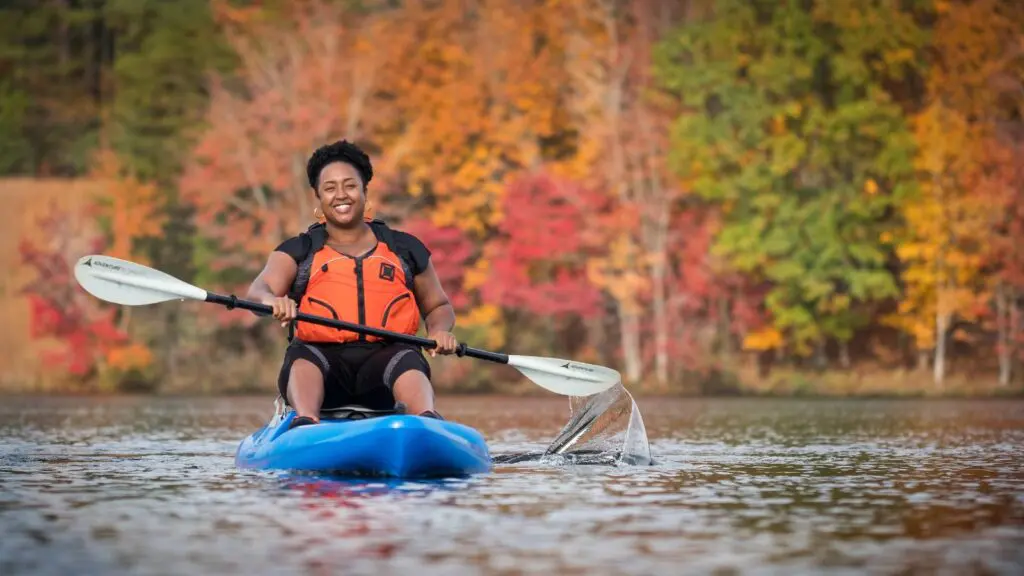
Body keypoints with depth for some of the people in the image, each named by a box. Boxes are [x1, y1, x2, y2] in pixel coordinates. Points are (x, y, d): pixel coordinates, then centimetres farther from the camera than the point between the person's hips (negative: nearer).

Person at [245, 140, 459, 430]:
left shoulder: (405, 249, 20)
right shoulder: (299, 251, 17)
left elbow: (438, 306, 29)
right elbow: (258, 290, -2)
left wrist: (440, 331, 3)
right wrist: (272, 300, -29)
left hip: (384, 355, 0)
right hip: (321, 354, 0)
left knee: (409, 365, -34)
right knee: (303, 361, -35)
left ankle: (427, 419, -62)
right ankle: (305, 421, -62)